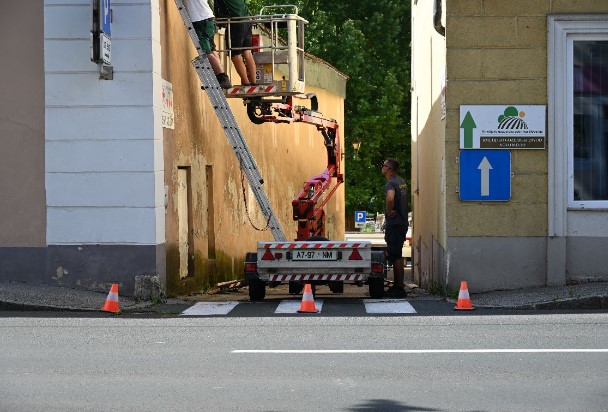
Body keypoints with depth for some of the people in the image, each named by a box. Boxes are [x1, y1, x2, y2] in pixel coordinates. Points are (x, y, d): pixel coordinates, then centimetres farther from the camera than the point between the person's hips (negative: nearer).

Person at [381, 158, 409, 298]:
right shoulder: (401, 182, 14)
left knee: (395, 257, -7)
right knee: (397, 256, 16)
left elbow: (390, 197, -37)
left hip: (394, 224, -10)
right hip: (402, 222, 10)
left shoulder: (390, 184, -16)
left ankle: (399, 288, -6)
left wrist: (389, 211, -22)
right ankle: (398, 285, 22)